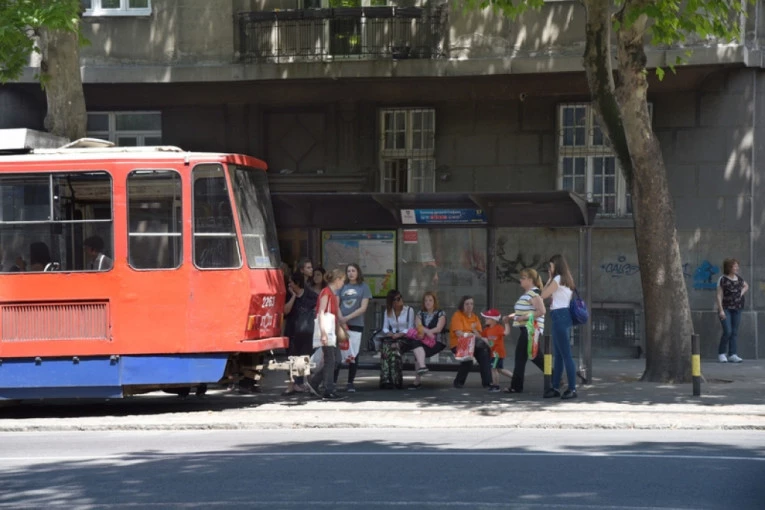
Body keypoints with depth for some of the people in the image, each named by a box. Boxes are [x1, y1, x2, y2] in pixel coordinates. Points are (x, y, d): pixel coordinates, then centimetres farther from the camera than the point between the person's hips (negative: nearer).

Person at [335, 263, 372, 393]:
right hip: (341, 324, 2)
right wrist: (341, 320, -12)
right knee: (337, 354, -4)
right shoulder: (342, 287, 11)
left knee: (353, 355, 1)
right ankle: (333, 381, 1)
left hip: (356, 325, -2)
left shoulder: (363, 287, 4)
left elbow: (363, 308, -3)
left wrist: (347, 317, -13)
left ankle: (350, 383, 7)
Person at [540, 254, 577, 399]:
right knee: (557, 354, 13)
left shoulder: (558, 279, -10)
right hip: (562, 317, 10)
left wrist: (549, 279, 1)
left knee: (566, 354, -11)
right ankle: (555, 387, 17)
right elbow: (549, 294, 19)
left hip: (560, 316, -10)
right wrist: (551, 279, 15)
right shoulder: (566, 280, 19)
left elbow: (543, 295, -7)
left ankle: (572, 388, -13)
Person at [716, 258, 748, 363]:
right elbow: (719, 296, -9)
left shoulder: (739, 279, 8)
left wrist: (742, 293, 8)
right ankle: (721, 354, 1)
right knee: (727, 331, -13)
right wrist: (721, 310, -16)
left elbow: (746, 286, 29)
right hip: (726, 308, -5)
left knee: (735, 332, 3)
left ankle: (733, 354, 5)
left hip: (737, 309, 5)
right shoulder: (723, 280, -8)